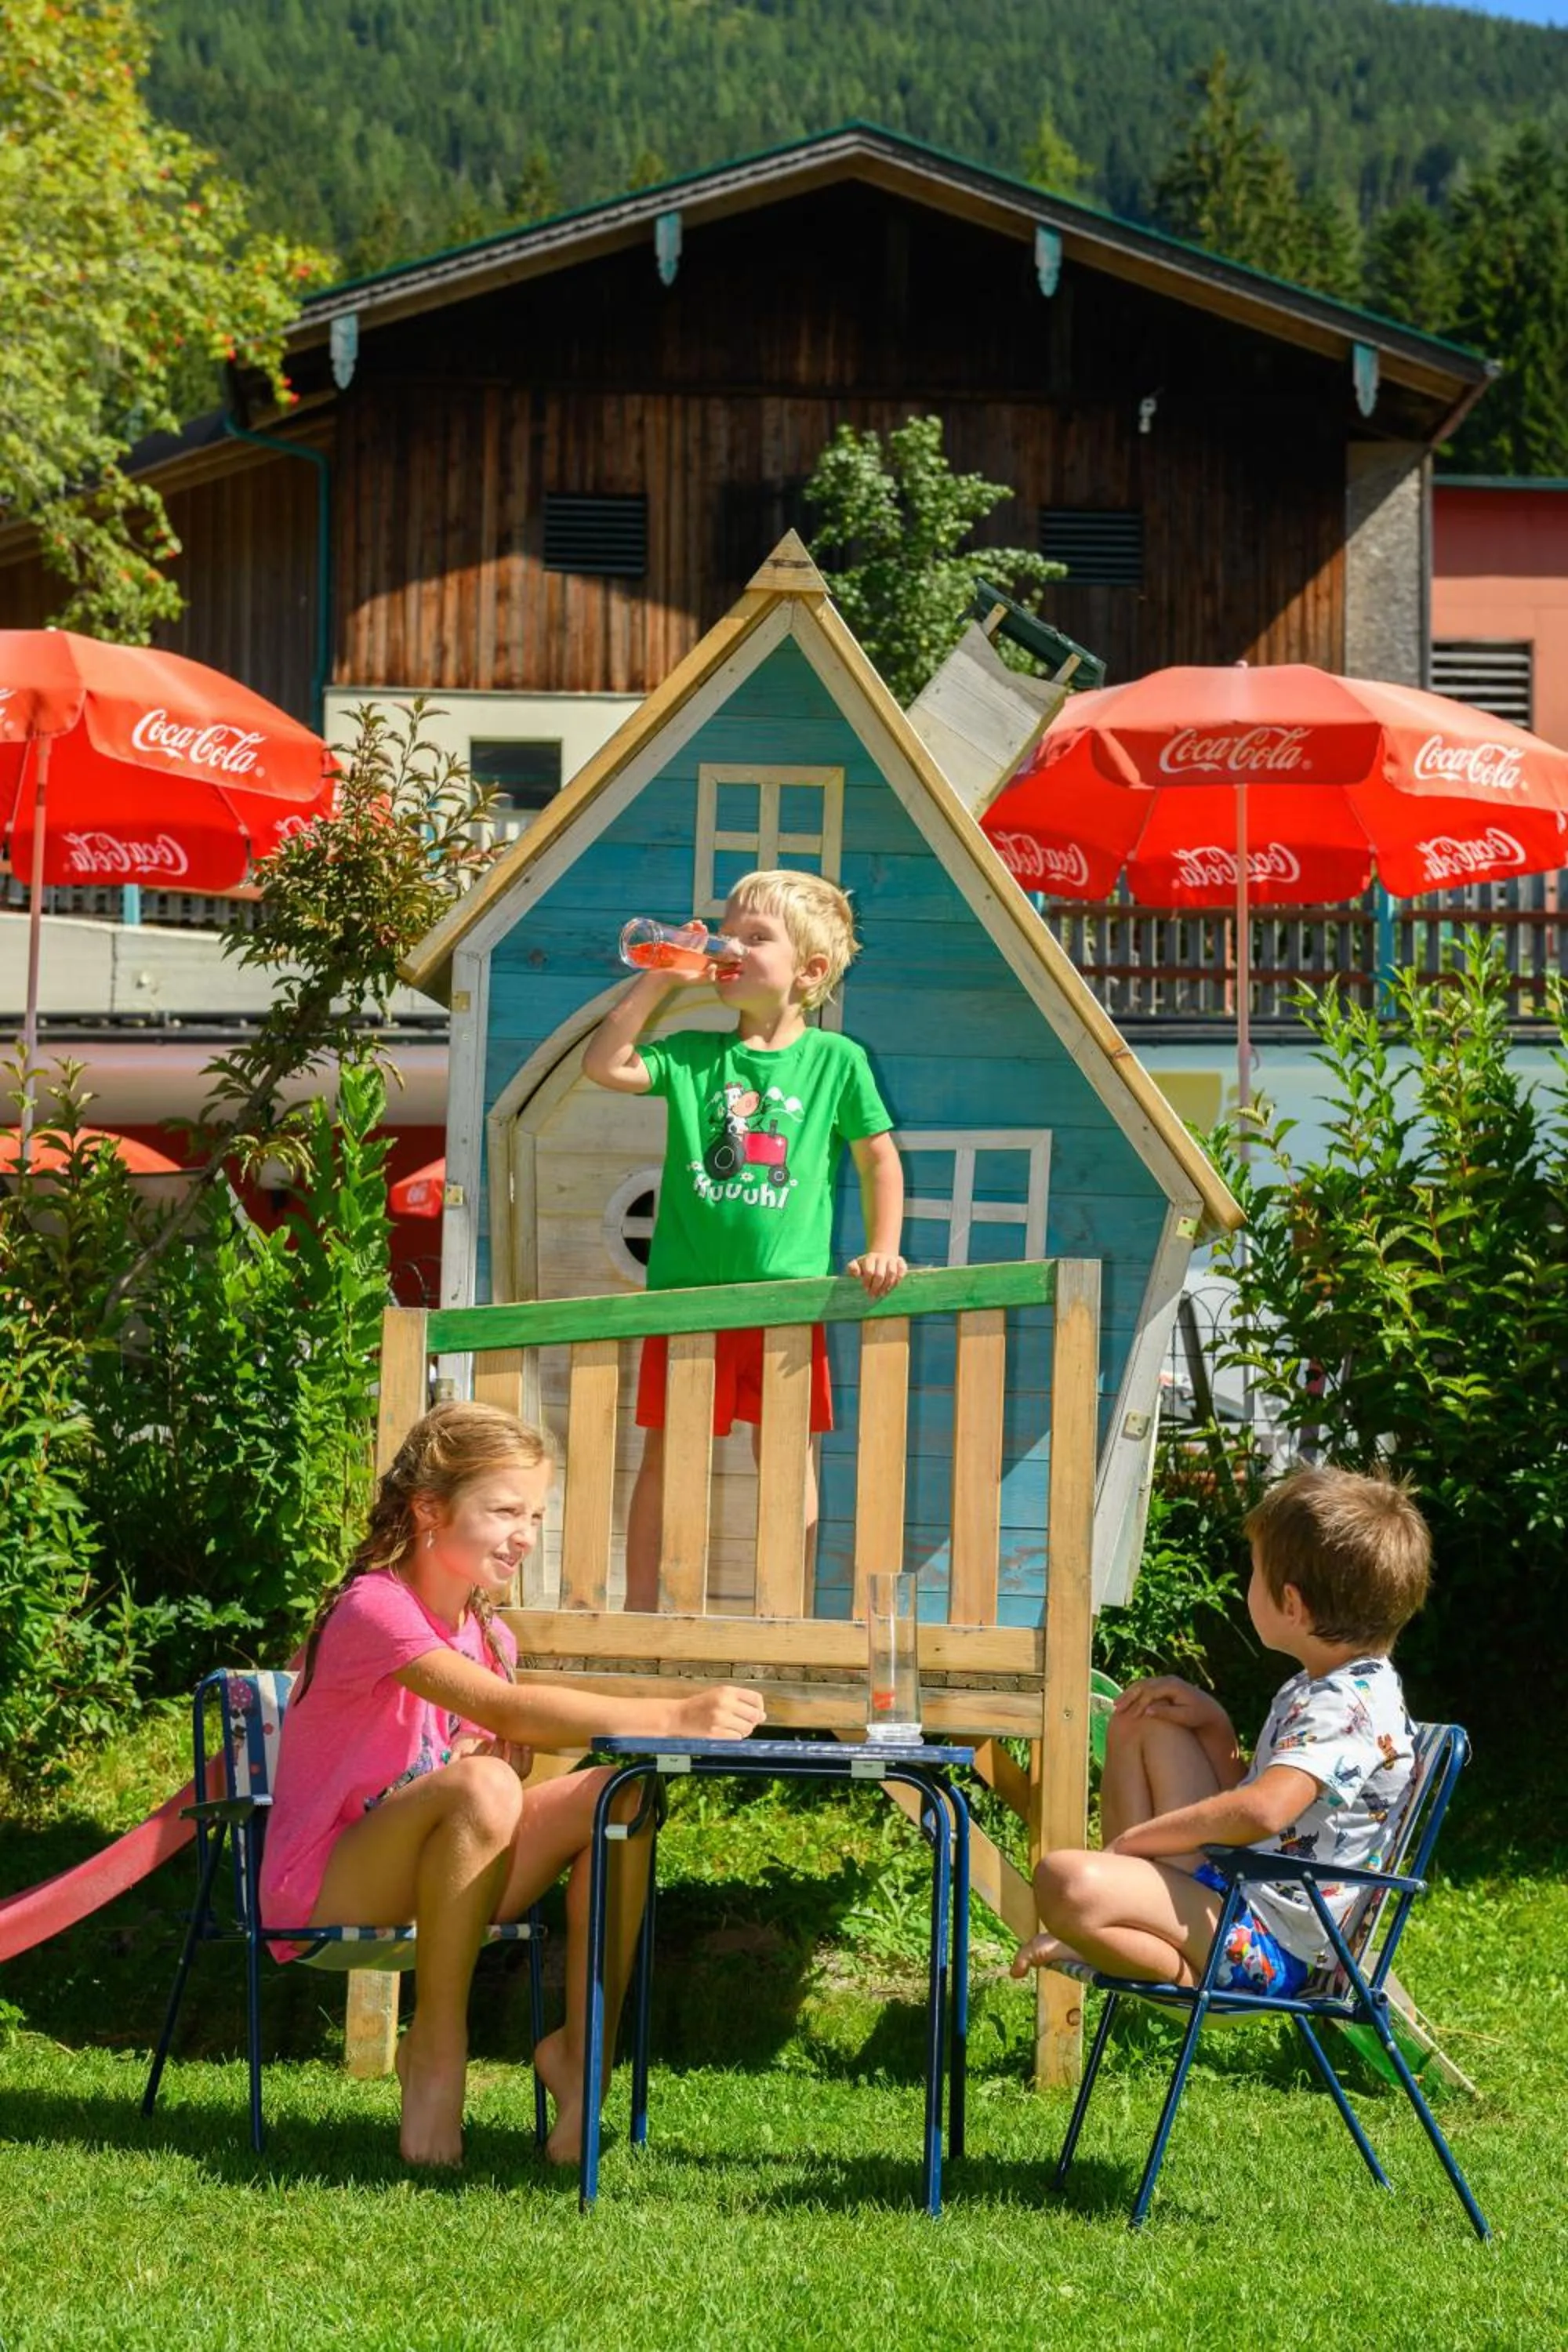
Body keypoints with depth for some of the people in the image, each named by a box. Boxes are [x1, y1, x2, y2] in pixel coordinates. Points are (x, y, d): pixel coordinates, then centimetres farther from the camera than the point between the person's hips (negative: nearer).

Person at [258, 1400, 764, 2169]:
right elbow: (505, 1710, -33)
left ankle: (585, 2047, -11)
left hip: (428, 1883, 8)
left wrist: (501, 1752, -18)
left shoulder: (485, 1632, 10)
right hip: (321, 1889, -8)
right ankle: (435, 2050, -21)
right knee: (479, 1787, -36)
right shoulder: (373, 1608, -19)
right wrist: (673, 1717, -40)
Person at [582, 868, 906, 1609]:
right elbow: (603, 1065, -5)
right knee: (663, 1455, 7)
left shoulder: (837, 1060, 3)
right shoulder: (693, 1054, 7)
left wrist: (881, 1251, -1)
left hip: (787, 1293, -1)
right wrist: (659, 981, -5)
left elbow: (879, 1158, 8)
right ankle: (640, 1610, 17)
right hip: (686, 1290, 2)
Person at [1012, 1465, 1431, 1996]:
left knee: (1064, 1882, -35)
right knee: (1143, 1721, 19)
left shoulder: (1349, 1707, -19)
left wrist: (1131, 1839, -24)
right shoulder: (1319, 1688, 16)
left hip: (1267, 1944, -11)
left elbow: (1262, 1809, -36)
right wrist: (1212, 1724, 8)